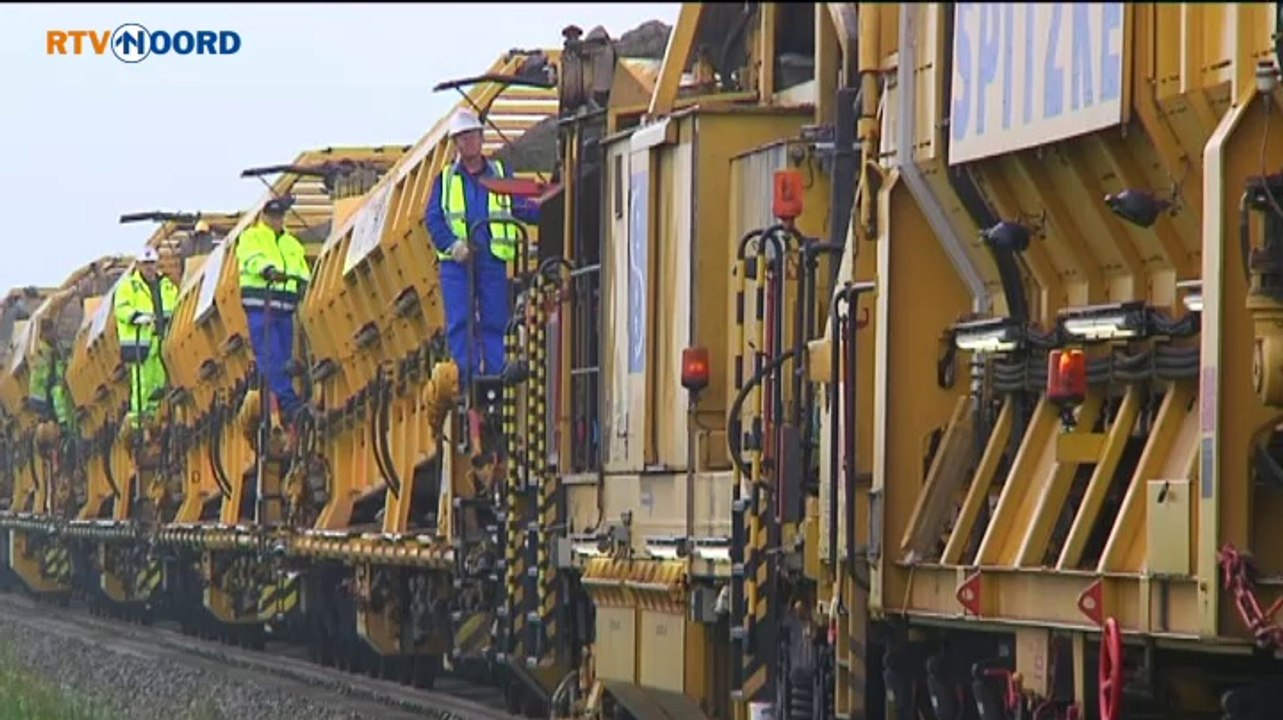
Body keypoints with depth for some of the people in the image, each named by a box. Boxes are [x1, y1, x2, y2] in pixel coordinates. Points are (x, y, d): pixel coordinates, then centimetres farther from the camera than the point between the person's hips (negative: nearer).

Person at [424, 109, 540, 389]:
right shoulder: (445, 179, 14)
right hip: (457, 262, 0)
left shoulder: (500, 174, 16)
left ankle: (496, 375, 1)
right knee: (459, 322, -6)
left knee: (495, 321, -1)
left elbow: (522, 208, 8)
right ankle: (468, 380, -5)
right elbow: (432, 218, 4)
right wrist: (452, 245, -13)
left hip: (492, 260, 1)